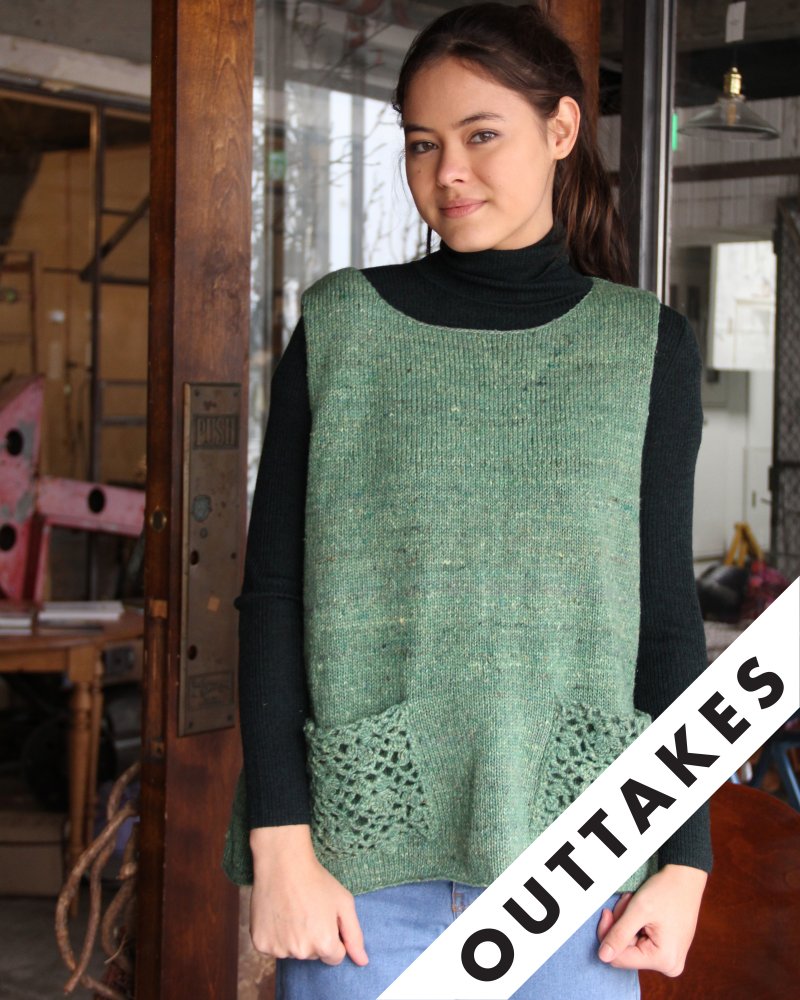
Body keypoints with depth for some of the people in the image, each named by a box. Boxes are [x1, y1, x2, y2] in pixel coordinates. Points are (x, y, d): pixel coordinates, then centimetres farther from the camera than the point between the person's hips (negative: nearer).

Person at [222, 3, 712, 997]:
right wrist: (281, 842, -7)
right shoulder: (342, 327, 3)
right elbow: (272, 593, 0)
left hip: (572, 859, 1)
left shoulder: (646, 346, 4)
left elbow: (666, 614, 6)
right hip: (361, 852, 0)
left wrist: (686, 860, 1)